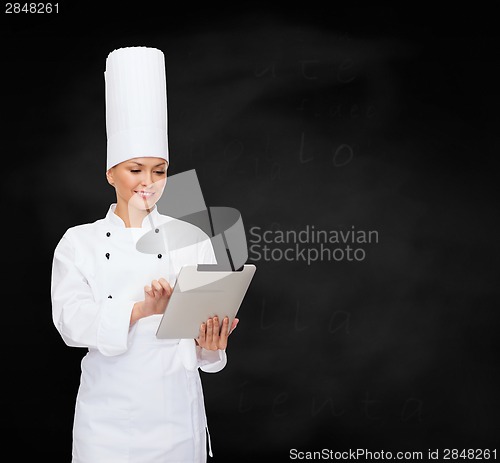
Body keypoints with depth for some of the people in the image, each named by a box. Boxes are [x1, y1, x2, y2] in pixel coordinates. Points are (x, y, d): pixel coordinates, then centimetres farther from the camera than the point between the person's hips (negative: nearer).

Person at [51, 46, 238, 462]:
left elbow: (213, 318, -1)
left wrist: (209, 342, -25)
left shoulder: (191, 238, 3)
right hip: (108, 417, 0)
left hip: (176, 413, 1)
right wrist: (141, 310, -29)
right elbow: (71, 320, -13)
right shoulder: (79, 242, 1)